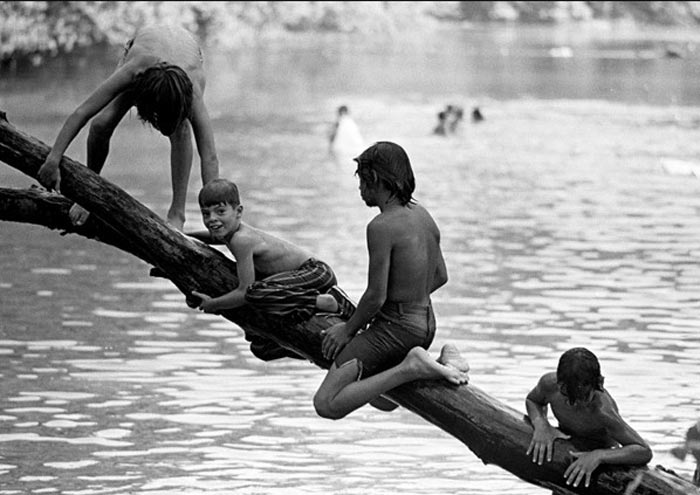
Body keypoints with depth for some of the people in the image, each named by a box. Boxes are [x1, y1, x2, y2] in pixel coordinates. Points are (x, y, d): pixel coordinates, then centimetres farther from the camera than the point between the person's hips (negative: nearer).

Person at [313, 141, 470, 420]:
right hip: (426, 324, 9)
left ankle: (409, 369, -17)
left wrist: (349, 329, -5)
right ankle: (442, 365, 9)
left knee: (326, 405, -10)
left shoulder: (382, 227, -20)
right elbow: (440, 276, 17)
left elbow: (376, 296, -20)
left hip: (395, 329, -9)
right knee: (381, 398, 32)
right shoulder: (422, 216, 6)